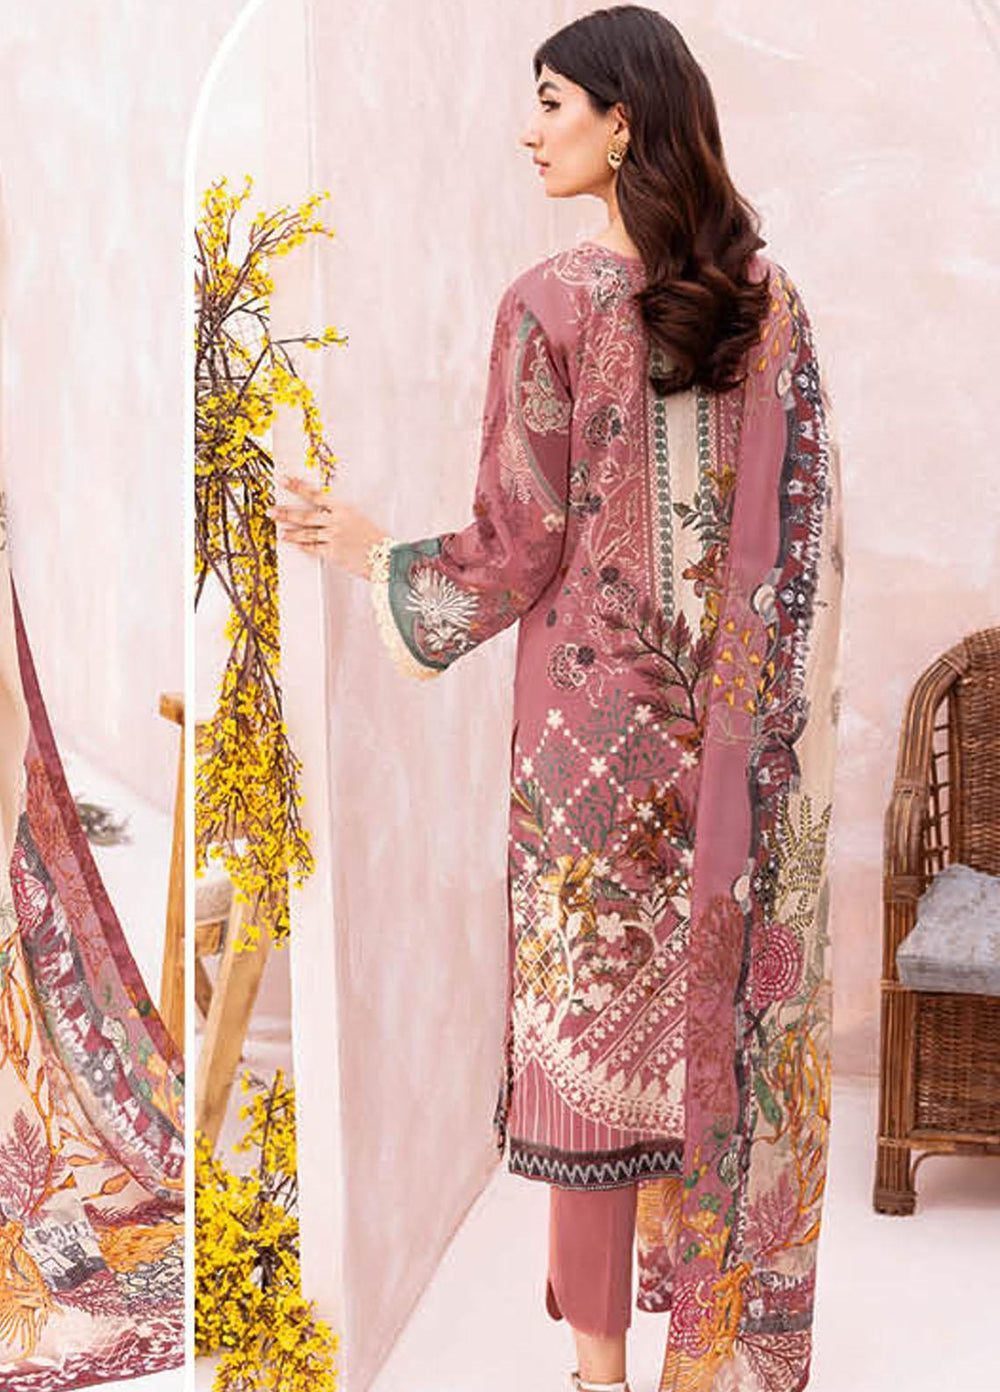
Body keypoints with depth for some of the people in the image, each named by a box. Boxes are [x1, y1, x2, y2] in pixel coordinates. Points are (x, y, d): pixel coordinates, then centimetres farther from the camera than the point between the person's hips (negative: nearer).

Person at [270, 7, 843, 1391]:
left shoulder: (552, 304, -13)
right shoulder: (767, 296, 2)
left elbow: (515, 552, -11)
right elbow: (804, 527, 3)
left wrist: (365, 545, 5)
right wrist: (775, 716, 12)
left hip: (598, 725, -4)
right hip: (746, 749, 5)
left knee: (594, 1035, 8)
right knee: (724, 1029, 15)